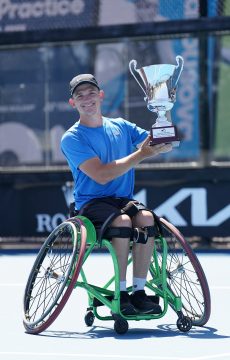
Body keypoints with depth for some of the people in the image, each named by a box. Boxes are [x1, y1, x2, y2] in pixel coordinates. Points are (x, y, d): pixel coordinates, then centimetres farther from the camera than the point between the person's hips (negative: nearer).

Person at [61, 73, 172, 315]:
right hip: (91, 203, -4)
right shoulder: (72, 138, -4)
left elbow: (162, 145, 6)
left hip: (123, 200, 4)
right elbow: (101, 175, -16)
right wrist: (140, 154, -19)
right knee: (122, 221, -34)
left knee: (146, 218, -28)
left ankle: (138, 292, -24)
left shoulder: (121, 127, 13)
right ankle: (120, 294, -25)